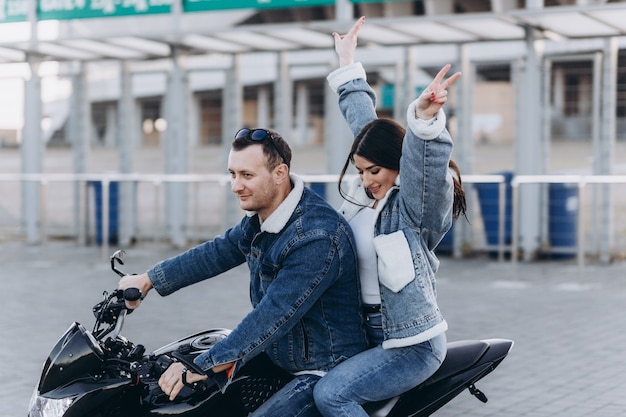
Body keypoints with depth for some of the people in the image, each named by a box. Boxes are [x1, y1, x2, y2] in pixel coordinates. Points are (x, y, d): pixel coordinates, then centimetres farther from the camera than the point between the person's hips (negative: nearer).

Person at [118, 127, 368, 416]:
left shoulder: (317, 237, -28)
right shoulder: (261, 217, 2)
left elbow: (273, 317, -32)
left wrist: (203, 367, -31)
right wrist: (147, 280, 20)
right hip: (275, 355, 9)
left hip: (326, 373, -9)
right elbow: (218, 252, 18)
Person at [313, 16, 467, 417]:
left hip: (411, 345, -9)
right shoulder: (371, 191, 6)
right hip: (367, 331, 9)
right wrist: (348, 62, 27)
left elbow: (425, 160, -38)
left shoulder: (418, 202, -15)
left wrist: (425, 116, -58)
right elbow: (363, 118, 18)